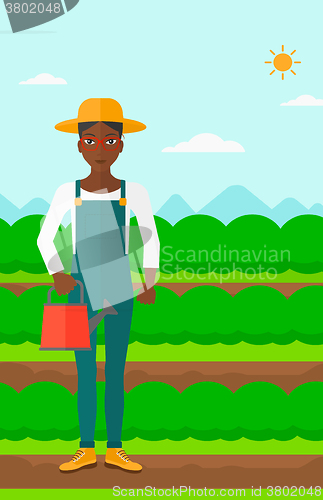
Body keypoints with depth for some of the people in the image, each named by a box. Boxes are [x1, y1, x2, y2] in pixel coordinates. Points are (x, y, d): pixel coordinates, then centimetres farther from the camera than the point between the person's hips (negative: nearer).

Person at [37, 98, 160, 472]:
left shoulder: (133, 192, -1)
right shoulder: (68, 192, 0)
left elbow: (150, 238, 6)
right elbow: (44, 237, 5)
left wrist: (150, 282, -5)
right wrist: (57, 274, -11)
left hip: (120, 289, 0)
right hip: (82, 290, 0)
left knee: (115, 374, 6)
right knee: (85, 374, 5)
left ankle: (114, 450, 17)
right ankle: (87, 450, 17)